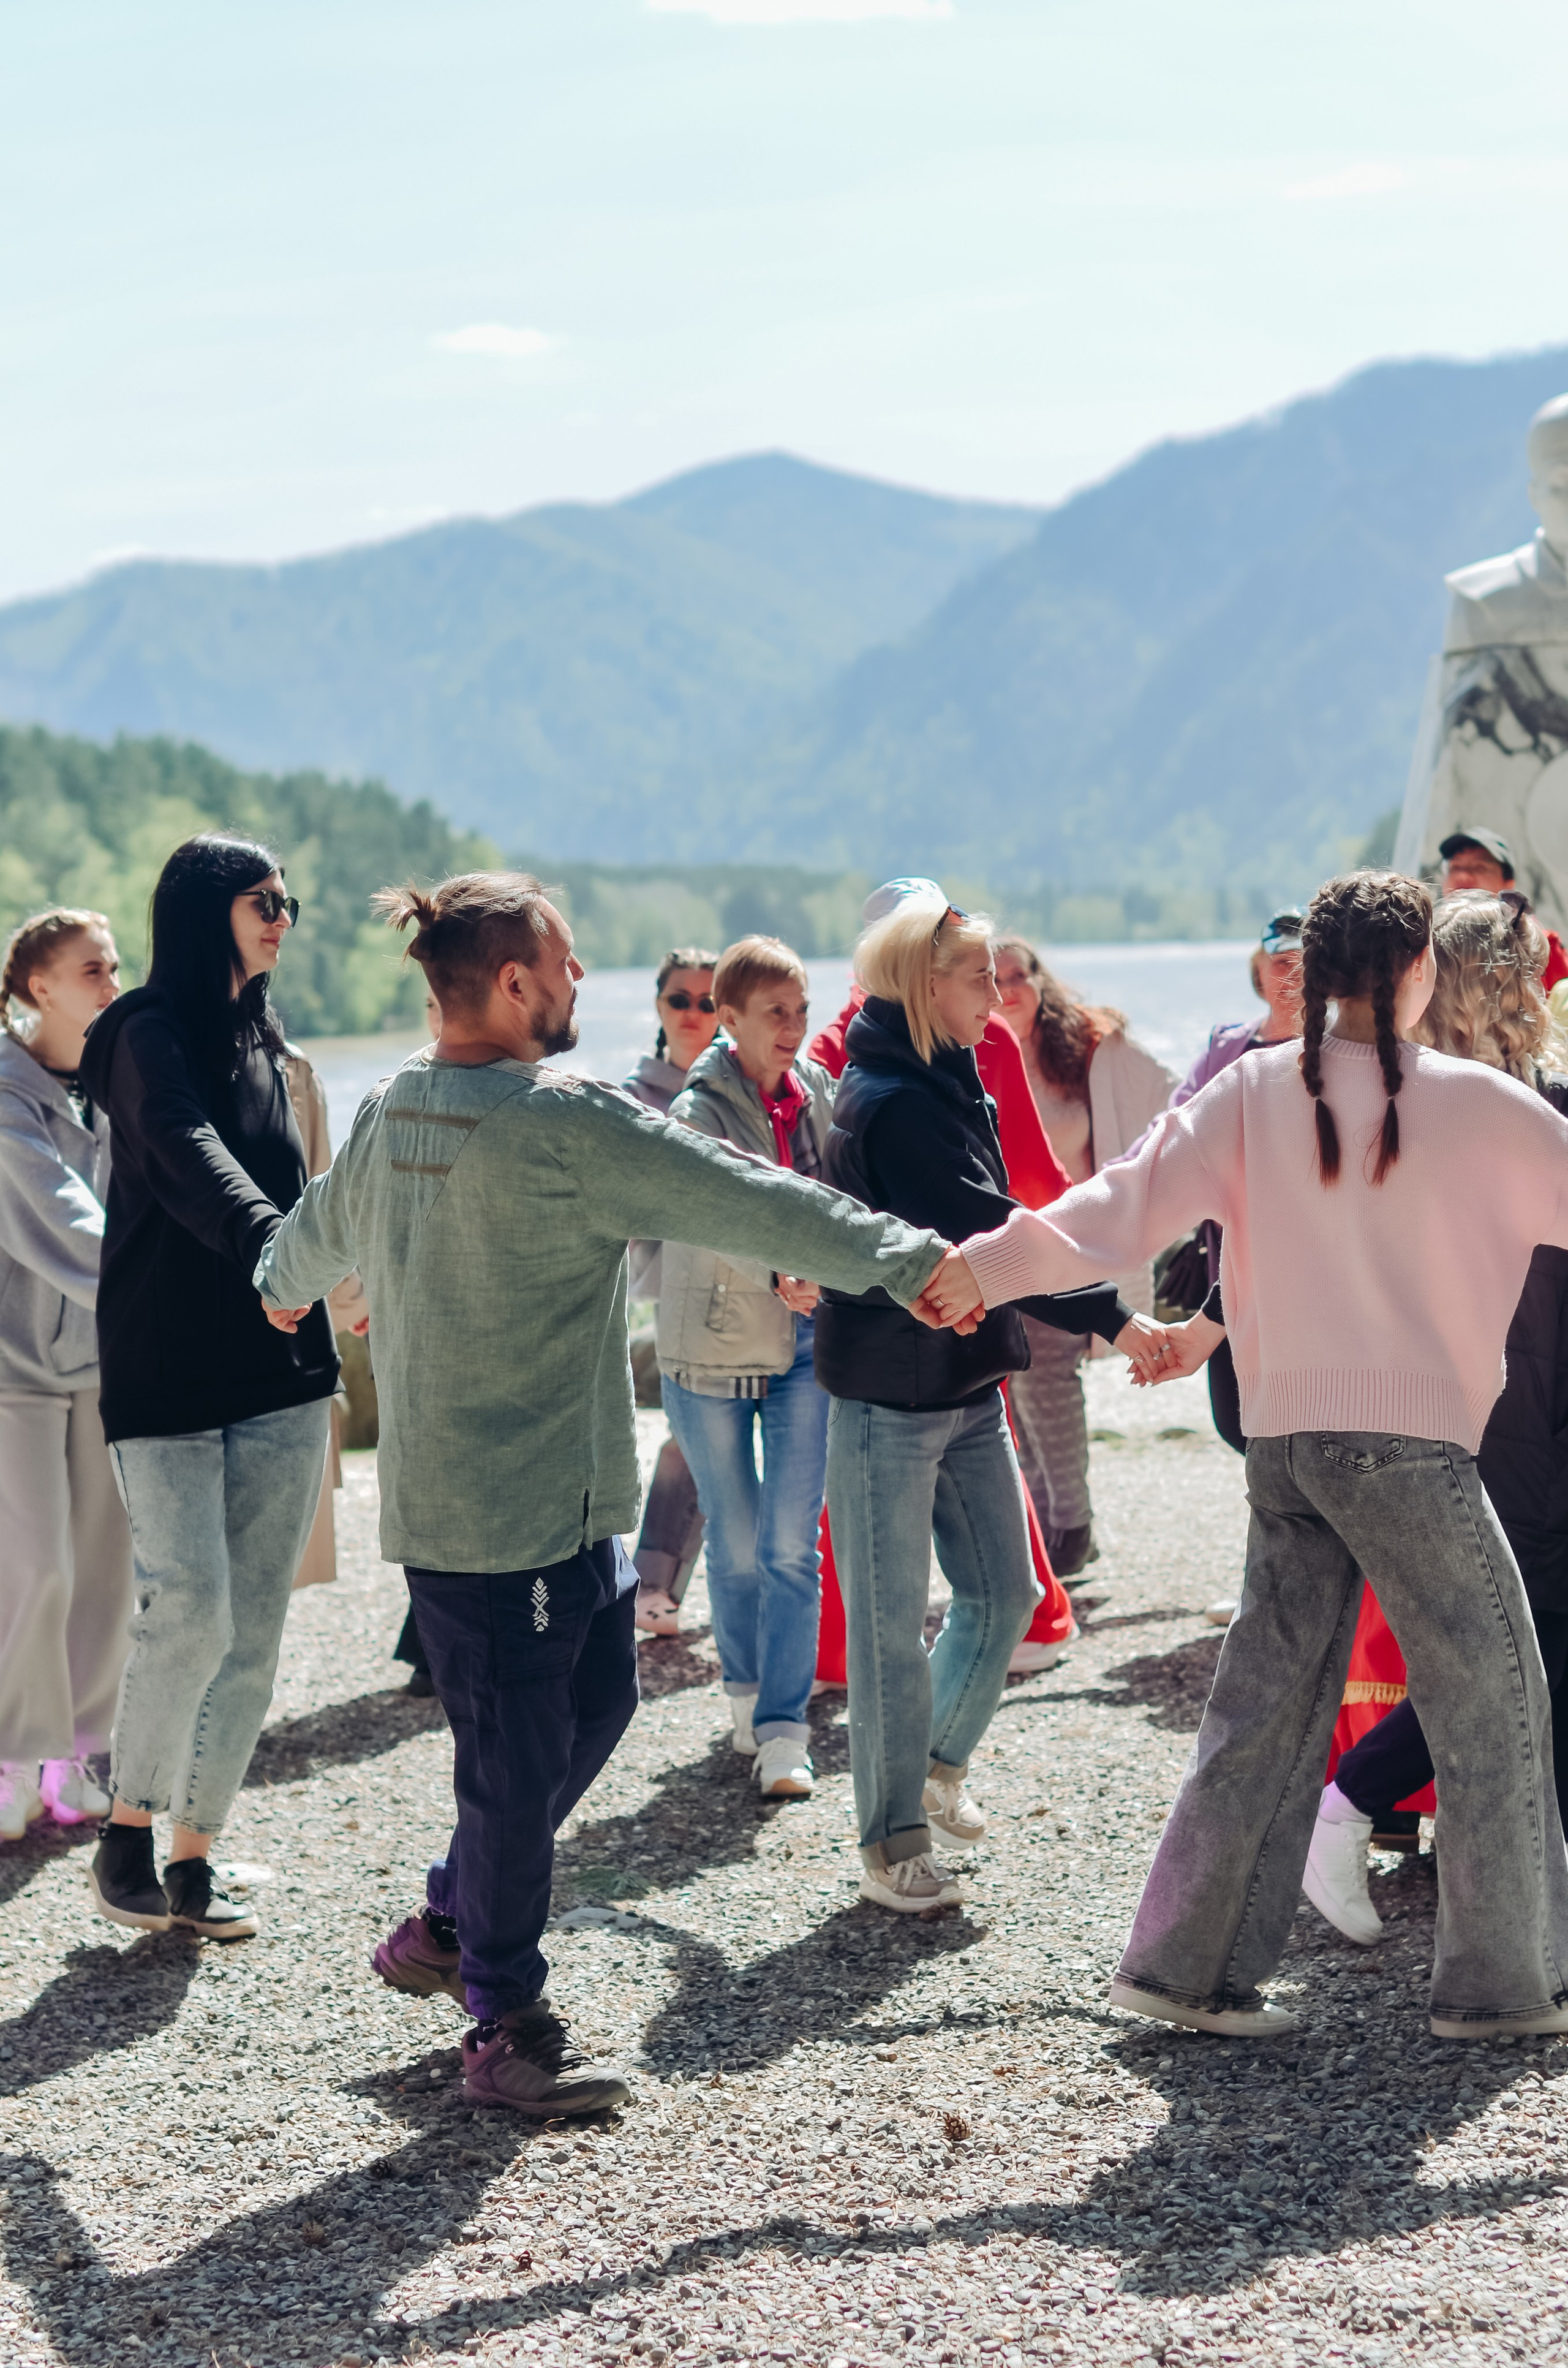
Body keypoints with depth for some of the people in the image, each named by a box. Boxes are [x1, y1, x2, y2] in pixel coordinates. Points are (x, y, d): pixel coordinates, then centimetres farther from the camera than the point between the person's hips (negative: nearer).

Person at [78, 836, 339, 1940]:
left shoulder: (262, 1041, 16)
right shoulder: (151, 1034, -9)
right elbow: (189, 1157, -28)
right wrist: (268, 1242, -44)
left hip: (279, 1369, 7)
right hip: (168, 1374, -7)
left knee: (255, 1630, 4)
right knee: (191, 1609, -15)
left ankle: (194, 1858, 13)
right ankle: (127, 1835, 4)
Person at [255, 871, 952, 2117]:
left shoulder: (393, 1111, 8)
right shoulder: (567, 1122, -19)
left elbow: (325, 1222, 27)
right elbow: (746, 1201, -18)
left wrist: (282, 1288, 49)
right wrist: (909, 1260, -11)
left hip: (440, 1489, 9)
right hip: (521, 1507, -9)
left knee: (595, 1700, 20)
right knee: (520, 1758, 2)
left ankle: (449, 1926, 30)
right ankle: (508, 2028, 13)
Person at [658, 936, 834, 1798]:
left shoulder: (817, 1094, 3)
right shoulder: (698, 1111, -14)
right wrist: (777, 1272, -44)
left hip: (805, 1340, 3)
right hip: (713, 1341, -3)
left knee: (791, 1542, -4)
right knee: (735, 1540, 10)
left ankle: (783, 1728, 0)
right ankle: (745, 1690, 32)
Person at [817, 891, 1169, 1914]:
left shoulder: (946, 1084, 12)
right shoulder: (892, 1104, -19)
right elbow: (987, 1237, -25)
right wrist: (1112, 1317, -25)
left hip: (966, 1387, 9)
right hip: (889, 1396, -9)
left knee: (1003, 1595, 12)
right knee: (892, 1625, 0)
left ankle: (941, 1765, 33)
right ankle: (893, 1846, 10)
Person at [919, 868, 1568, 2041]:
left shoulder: (1254, 1090, 2)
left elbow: (1132, 1205, -2)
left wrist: (987, 1265, 4)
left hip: (1283, 1438, 5)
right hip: (1413, 1440, -5)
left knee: (1266, 1704, 12)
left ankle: (1192, 1963, 13)